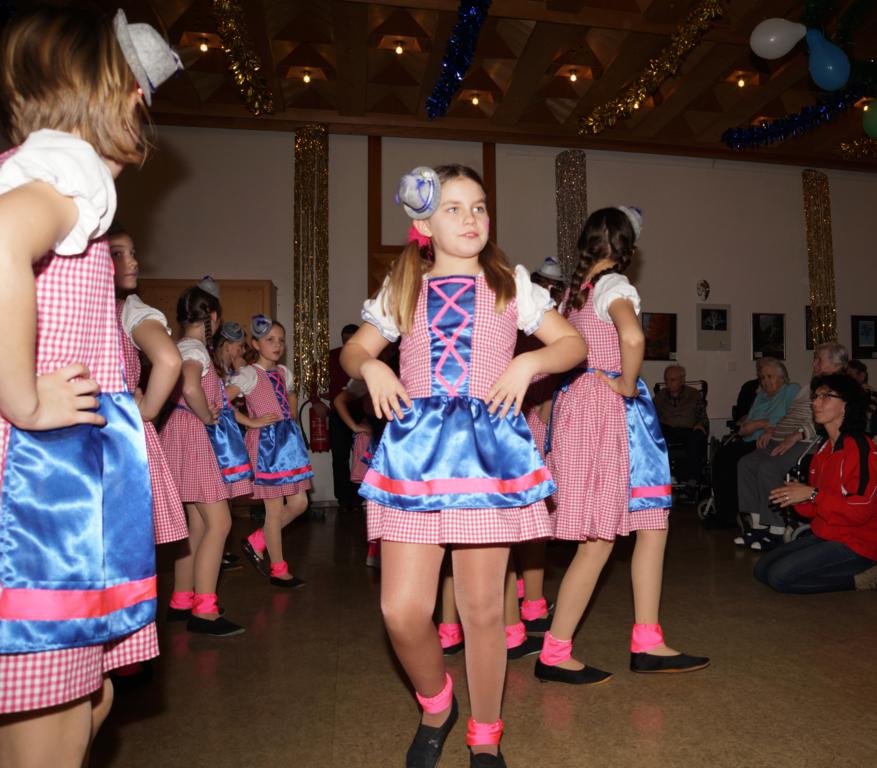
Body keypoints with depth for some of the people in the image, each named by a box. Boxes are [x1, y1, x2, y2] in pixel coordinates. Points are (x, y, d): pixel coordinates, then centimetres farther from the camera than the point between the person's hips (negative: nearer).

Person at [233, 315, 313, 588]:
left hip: (289, 439, 8)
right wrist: (252, 422, -17)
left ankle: (256, 542, 24)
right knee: (276, 509, -1)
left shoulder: (284, 372, 12)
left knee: (299, 503, 7)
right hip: (266, 441, -7)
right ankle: (278, 570, 13)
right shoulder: (250, 374, -9)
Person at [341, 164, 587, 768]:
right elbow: (354, 348, 23)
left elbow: (574, 343, 13)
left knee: (483, 609, 5)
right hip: (416, 444, 1)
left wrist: (529, 362, -6)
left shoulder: (510, 284, 11)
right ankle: (435, 704, 29)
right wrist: (371, 366, 0)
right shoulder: (403, 289, 14)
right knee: (402, 609, -4)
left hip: (488, 443, -1)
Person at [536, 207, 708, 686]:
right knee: (598, 540, -2)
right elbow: (632, 338, -31)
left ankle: (647, 644, 16)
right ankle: (554, 655, 8)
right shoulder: (615, 286, -10)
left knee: (652, 523, 11)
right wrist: (628, 386, -15)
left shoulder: (575, 290, 14)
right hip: (608, 408, -9)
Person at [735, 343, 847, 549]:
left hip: (805, 442, -9)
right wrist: (771, 429, 12)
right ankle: (758, 523, -9)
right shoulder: (809, 388, 28)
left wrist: (795, 436, -24)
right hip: (782, 439, 9)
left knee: (768, 468, -29)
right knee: (746, 463, -12)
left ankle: (777, 530, -18)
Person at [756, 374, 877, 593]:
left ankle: (858, 578, -3)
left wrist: (812, 494, -22)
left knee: (780, 576, -18)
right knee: (762, 568, 4)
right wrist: (795, 497, -6)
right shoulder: (825, 449, 11)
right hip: (824, 536, 9)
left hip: (856, 544, -9)